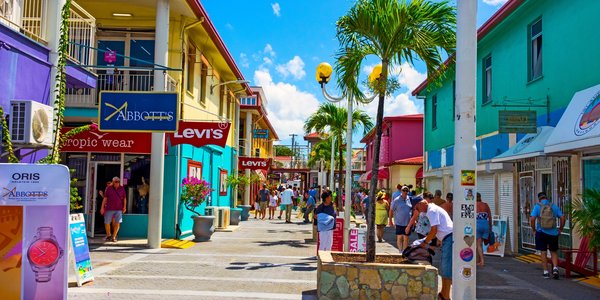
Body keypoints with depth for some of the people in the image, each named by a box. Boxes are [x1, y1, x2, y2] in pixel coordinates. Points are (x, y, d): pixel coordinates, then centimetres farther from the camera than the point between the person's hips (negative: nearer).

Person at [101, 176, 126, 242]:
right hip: (109, 209, -1)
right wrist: (102, 207, 0)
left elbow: (124, 198, 11)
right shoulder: (108, 188, 2)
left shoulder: (122, 188, 6)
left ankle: (114, 237, 10)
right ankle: (108, 235, 26)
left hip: (119, 209, 1)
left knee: (117, 223, -3)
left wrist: (124, 207, 4)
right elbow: (105, 198, 3)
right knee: (107, 222, 4)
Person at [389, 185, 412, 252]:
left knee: (406, 238, 8)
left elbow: (413, 209, 15)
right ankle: (400, 251, 3)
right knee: (399, 237, -2)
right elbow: (391, 210, 0)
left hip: (408, 222, 3)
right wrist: (390, 220, -1)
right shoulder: (396, 200, -5)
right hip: (399, 222, -3)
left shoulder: (410, 199, 4)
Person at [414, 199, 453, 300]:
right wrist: (427, 240, 15)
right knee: (444, 268, 16)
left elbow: (434, 230, -17)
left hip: (449, 238, -10)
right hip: (448, 239, 10)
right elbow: (436, 230, 21)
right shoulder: (434, 209, 18)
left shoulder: (432, 210, -12)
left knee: (447, 269, -4)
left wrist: (425, 242, -7)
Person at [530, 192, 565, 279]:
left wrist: (534, 229, 1)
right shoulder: (554, 206, 2)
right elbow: (562, 217, -2)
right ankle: (555, 268, -4)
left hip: (541, 233, -2)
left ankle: (546, 272, 9)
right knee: (553, 252, 15)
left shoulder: (537, 206, -4)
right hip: (553, 233, 2)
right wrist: (560, 229, 10)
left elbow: (532, 219, -13)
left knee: (543, 252, 7)